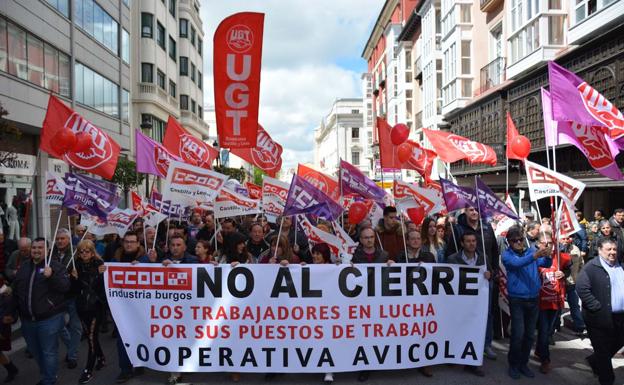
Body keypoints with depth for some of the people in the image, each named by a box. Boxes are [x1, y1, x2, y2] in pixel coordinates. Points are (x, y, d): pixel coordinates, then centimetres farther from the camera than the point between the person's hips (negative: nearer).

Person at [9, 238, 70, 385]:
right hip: (27, 319, 6)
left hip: (50, 319, -6)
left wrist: (52, 276, -31)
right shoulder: (24, 267, 9)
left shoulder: (55, 265, -8)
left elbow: (65, 287, -18)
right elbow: (16, 291, 17)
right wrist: (12, 311, 18)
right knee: (35, 351, 21)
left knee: (49, 352, 3)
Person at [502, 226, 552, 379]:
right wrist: (534, 256, -41)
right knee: (518, 334, -7)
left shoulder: (531, 250, 5)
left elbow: (546, 264, -9)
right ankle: (513, 364, 12)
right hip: (517, 299, -4)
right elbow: (517, 263, -26)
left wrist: (547, 256, -32)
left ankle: (523, 363, 27)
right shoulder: (507, 254, -5)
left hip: (533, 299, 4)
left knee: (529, 335, 11)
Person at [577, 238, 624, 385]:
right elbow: (582, 289, -17)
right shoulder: (591, 267, -11)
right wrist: (598, 308, -19)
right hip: (601, 317, -6)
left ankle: (595, 361, 42)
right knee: (603, 352, 6)